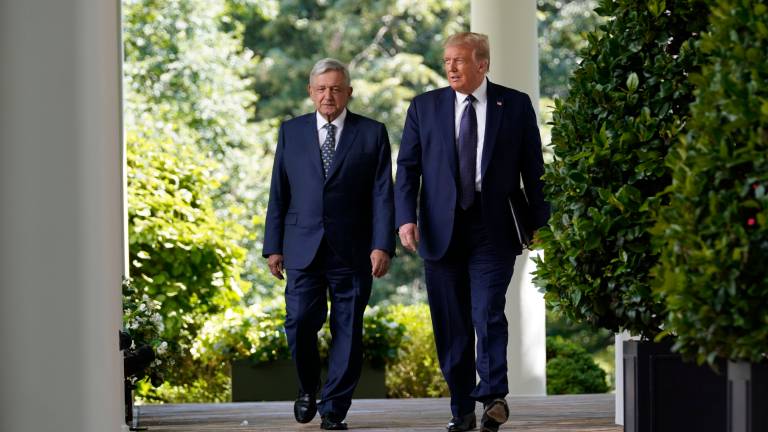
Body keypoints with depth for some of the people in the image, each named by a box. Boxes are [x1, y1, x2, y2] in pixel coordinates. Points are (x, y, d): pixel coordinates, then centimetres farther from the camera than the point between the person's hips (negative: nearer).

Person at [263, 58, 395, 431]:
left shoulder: (372, 133, 4)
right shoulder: (291, 132, 10)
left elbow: (382, 194, -1)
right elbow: (278, 193, 10)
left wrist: (382, 245, -10)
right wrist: (273, 246, 4)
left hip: (351, 250, -1)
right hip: (303, 249, 1)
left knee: (347, 331, 1)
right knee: (300, 321, -8)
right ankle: (308, 388, 18)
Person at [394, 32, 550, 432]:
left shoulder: (515, 105, 4)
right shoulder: (424, 107, 8)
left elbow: (533, 169, 5)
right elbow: (407, 168, 5)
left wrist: (538, 222, 1)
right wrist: (406, 217, -8)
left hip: (494, 229, -2)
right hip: (441, 230, 2)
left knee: (488, 312, -15)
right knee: (450, 324, 4)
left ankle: (493, 396, -7)